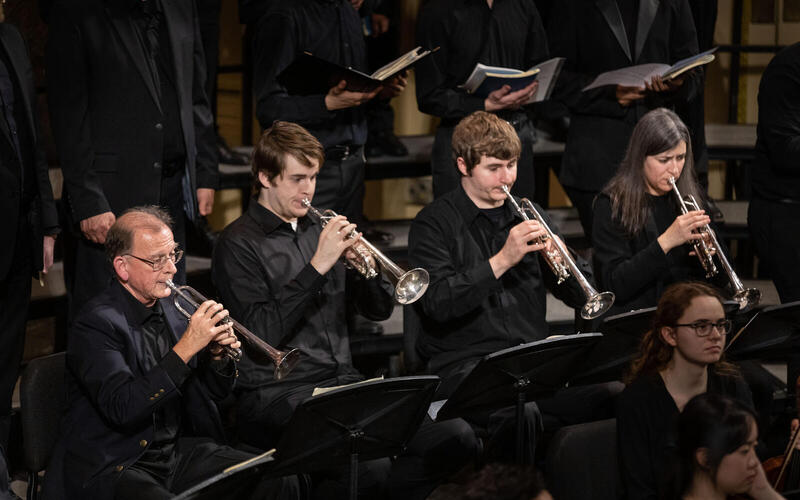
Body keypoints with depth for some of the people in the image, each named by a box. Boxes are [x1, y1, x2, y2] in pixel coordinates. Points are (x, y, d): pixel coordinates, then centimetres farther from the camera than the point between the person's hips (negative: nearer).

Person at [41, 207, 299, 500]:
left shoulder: (173, 308, 9)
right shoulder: (96, 324, -13)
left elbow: (214, 393, 17)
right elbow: (121, 409, -27)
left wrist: (217, 355, -7)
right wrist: (186, 348, -27)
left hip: (179, 451, 7)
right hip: (112, 466, -7)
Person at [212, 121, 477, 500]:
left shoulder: (320, 226, 16)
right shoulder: (238, 245, -4)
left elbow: (379, 309, 16)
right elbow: (262, 334, -16)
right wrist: (317, 267, -18)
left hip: (343, 383, 7)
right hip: (277, 394, -7)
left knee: (456, 438, -13)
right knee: (369, 464, -33)